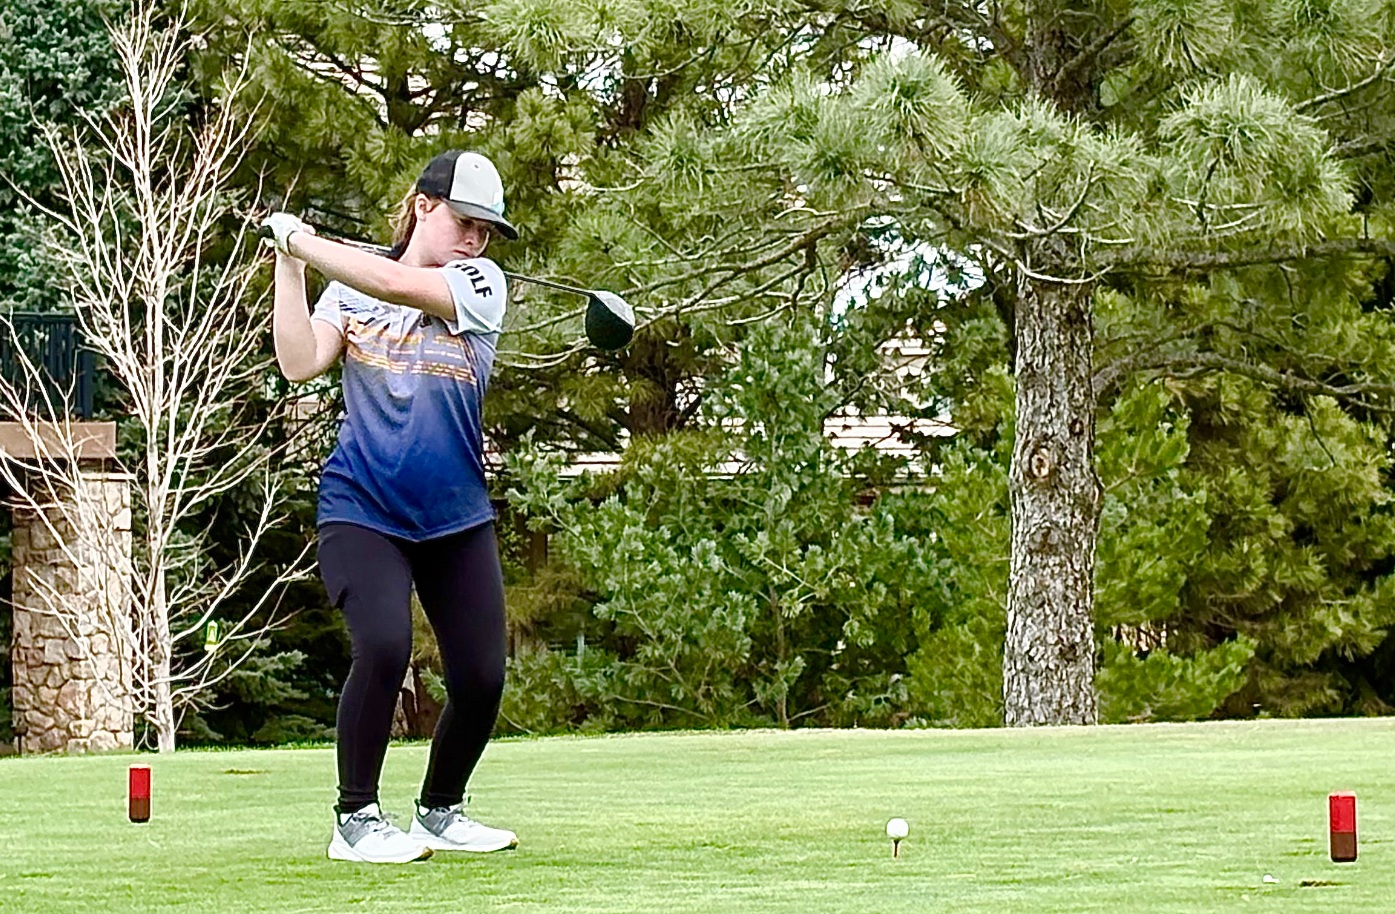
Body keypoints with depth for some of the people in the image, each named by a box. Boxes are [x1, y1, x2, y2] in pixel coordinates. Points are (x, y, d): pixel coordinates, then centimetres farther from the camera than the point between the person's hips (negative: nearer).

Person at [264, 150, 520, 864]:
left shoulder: (480, 283, 1)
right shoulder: (349, 288, 6)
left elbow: (394, 284, -15)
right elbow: (300, 363, -7)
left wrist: (302, 240, -10)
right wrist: (289, 267, -9)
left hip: (457, 519, 2)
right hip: (361, 511, -2)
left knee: (481, 678, -1)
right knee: (383, 646, -23)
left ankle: (441, 811, 24)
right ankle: (356, 819, -9)